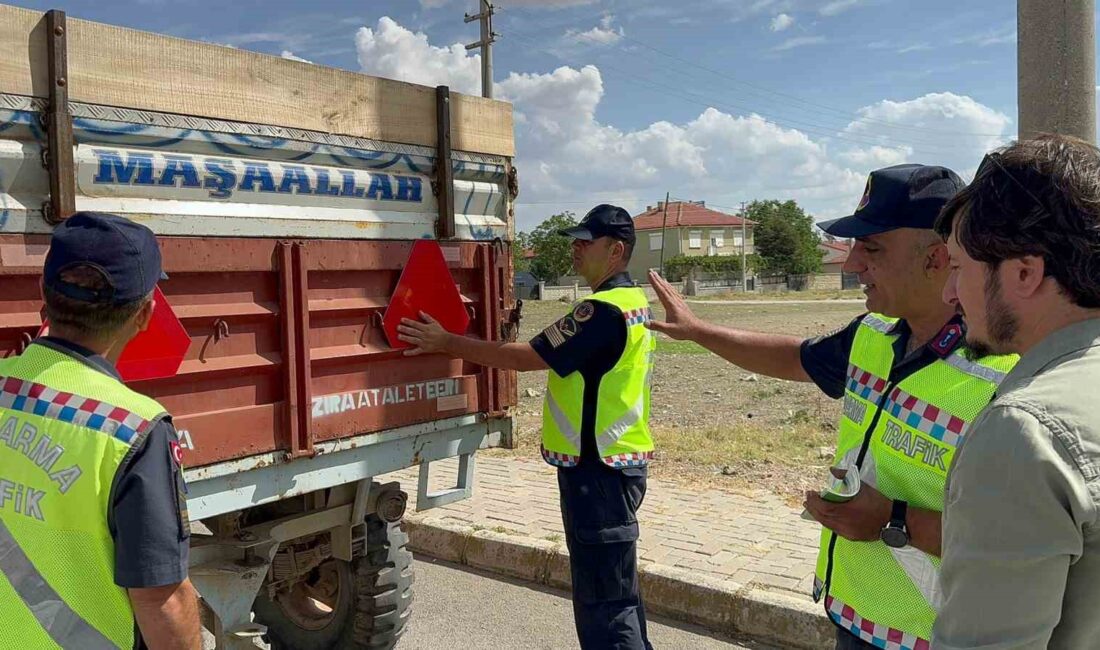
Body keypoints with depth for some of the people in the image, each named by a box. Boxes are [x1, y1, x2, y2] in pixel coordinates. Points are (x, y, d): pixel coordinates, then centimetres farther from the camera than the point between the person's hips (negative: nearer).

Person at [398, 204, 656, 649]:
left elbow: (525, 358, -20)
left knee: (601, 601, -2)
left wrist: (446, 342, -13)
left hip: (597, 468, -10)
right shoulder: (632, 300, 12)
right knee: (618, 588, 20)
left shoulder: (604, 309, -21)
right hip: (617, 462, 10)